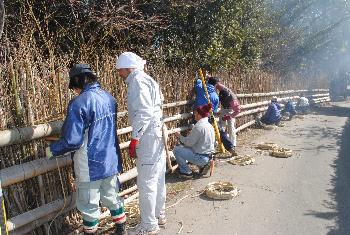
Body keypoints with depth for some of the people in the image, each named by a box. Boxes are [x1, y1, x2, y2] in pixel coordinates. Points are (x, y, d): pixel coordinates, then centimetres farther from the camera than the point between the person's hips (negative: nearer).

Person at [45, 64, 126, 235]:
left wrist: (52, 150, -3)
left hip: (91, 165, -7)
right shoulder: (109, 98, 2)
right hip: (111, 160, 7)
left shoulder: (79, 103, -20)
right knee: (111, 197, 22)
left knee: (89, 205, 12)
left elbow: (72, 140, -21)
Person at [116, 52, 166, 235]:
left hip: (148, 137, -10)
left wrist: (134, 139, -18)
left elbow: (144, 112, -21)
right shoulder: (148, 80, 18)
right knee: (158, 179, 18)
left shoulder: (137, 82, -11)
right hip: (158, 135, 10)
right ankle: (159, 215, 32)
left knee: (146, 182, -1)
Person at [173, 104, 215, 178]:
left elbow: (189, 142, -15)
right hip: (208, 156, 9)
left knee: (176, 149, -4)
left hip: (201, 157, -9)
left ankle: (186, 172, 5)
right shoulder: (209, 125, 7)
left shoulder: (199, 126, -21)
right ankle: (202, 165, 17)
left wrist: (180, 137, 1)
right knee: (183, 147, 26)